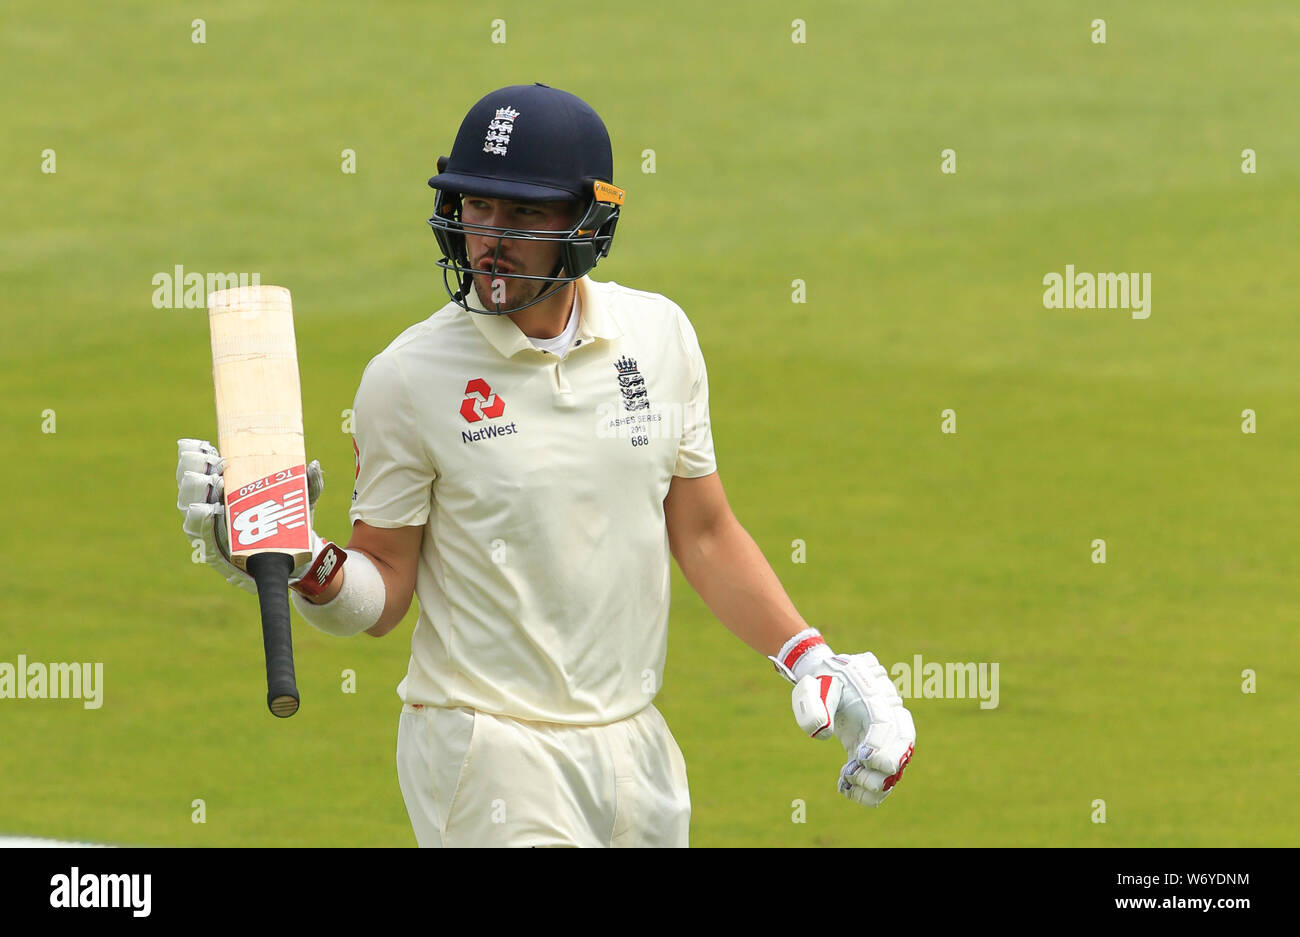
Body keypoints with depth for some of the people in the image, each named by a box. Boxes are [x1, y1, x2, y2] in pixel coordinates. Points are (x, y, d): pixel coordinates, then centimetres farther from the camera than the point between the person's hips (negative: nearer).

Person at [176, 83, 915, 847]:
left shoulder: (658, 336, 4)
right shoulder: (408, 376, -8)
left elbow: (705, 533, 11)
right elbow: (379, 597, -3)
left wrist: (816, 666, 4)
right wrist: (297, 559, -22)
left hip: (636, 749, 4)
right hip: (491, 759, -4)